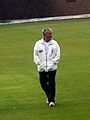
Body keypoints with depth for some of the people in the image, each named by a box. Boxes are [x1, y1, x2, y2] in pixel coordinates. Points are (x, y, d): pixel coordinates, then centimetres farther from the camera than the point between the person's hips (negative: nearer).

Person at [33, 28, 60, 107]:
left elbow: (57, 55, 0)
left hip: (52, 68, -2)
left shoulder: (54, 43, 1)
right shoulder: (38, 43, 3)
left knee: (51, 83, -5)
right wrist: (38, 63, -5)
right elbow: (35, 54, 6)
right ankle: (49, 96, 29)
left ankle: (51, 100, 2)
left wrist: (53, 62, -10)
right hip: (42, 68, 2)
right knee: (43, 83, 7)